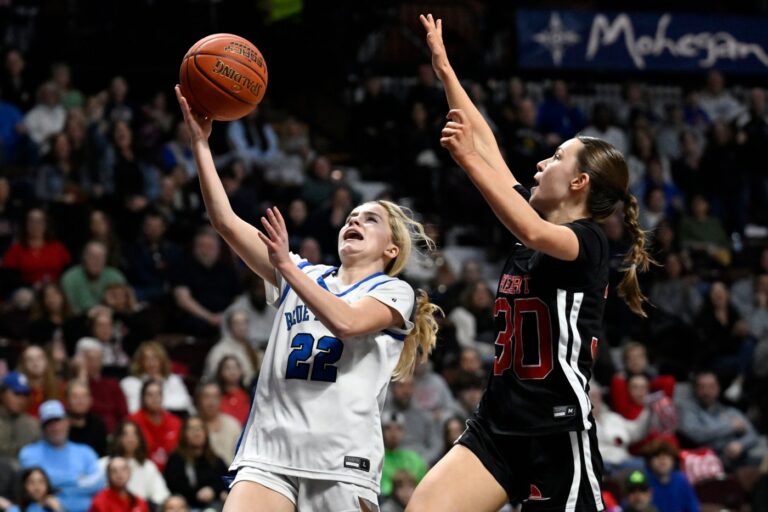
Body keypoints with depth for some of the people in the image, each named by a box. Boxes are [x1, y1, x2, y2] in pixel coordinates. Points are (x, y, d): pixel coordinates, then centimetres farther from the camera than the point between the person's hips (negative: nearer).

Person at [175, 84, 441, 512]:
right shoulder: (304, 276, 20)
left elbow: (347, 321, -15)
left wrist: (286, 265, -17)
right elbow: (226, 222, 13)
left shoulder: (395, 292, 7)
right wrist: (201, 142, 7)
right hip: (269, 452, 3)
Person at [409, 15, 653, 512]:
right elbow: (488, 145, 20)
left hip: (558, 433, -7)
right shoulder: (537, 218, 14)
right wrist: (444, 68, 23)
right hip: (496, 426, 8)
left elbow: (534, 233, -30)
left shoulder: (589, 240, -8)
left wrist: (468, 159, -33)